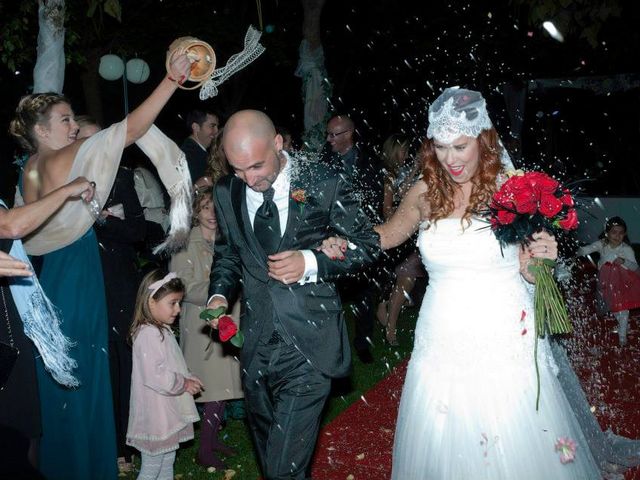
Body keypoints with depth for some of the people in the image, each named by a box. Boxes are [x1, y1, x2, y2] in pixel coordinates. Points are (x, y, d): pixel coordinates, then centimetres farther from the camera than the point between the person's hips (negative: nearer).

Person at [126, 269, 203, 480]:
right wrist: (184, 384, -17)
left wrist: (187, 379, 5)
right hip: (155, 415, -10)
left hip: (169, 413, 10)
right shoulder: (148, 334, -22)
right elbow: (155, 375, -29)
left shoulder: (162, 330, 11)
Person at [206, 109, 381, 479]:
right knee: (266, 446, 22)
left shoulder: (326, 184, -10)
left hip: (309, 343, -4)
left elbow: (368, 245, -3)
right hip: (256, 342, 5)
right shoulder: (226, 192, 2)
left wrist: (312, 263, -18)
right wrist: (220, 294, -2)